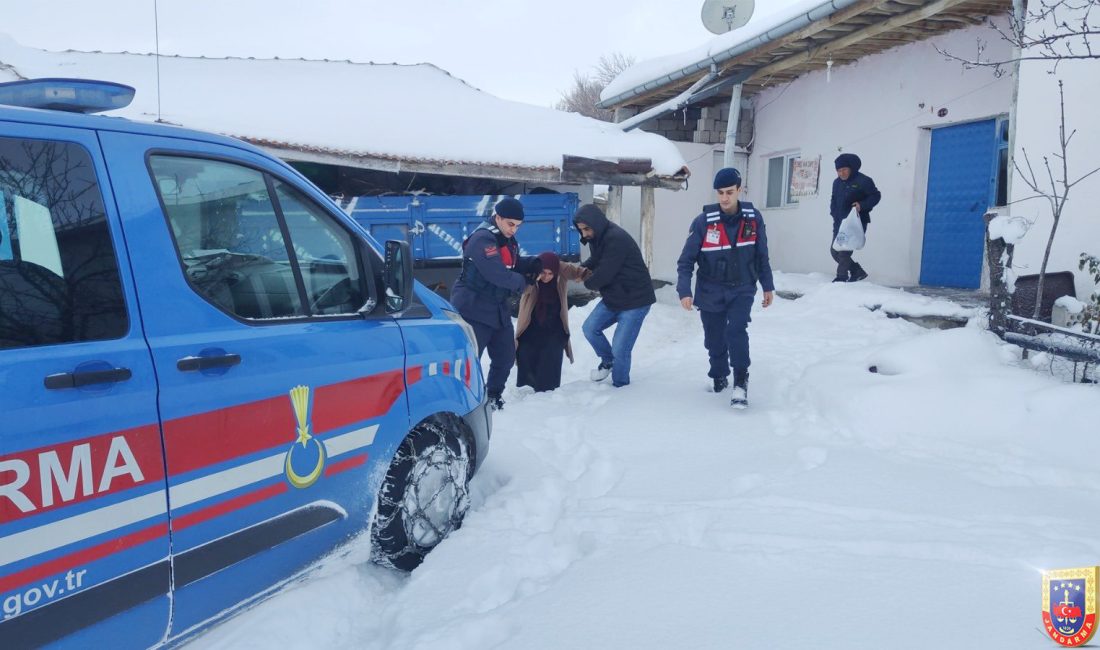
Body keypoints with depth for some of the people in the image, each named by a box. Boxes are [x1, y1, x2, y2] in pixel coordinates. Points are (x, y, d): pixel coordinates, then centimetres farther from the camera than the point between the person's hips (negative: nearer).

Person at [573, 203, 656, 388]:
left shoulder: (616, 239, -26)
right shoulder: (597, 237, 4)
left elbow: (604, 273, -27)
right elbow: (595, 259, 21)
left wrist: (588, 282, -5)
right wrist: (584, 268, -2)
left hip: (635, 300, -9)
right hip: (613, 297, 9)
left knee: (620, 350, -8)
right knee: (590, 328, 9)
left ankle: (619, 387, 12)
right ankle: (608, 361, 31)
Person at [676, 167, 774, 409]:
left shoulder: (753, 218, -6)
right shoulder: (703, 221, -14)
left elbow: (762, 256, 7)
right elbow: (686, 260, -10)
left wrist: (768, 287, 10)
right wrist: (684, 291, -22)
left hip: (742, 290, 0)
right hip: (710, 293, 0)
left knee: (736, 330, -21)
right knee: (714, 339, 9)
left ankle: (740, 382, -7)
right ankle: (719, 378, 35)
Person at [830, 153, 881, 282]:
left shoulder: (863, 181, -10)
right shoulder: (837, 182, 11)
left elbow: (875, 196, -7)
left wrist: (862, 205, -22)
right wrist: (834, 214, 7)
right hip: (840, 223, 8)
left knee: (844, 251, -15)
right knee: (834, 251, 6)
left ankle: (842, 277, -7)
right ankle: (857, 271, 19)